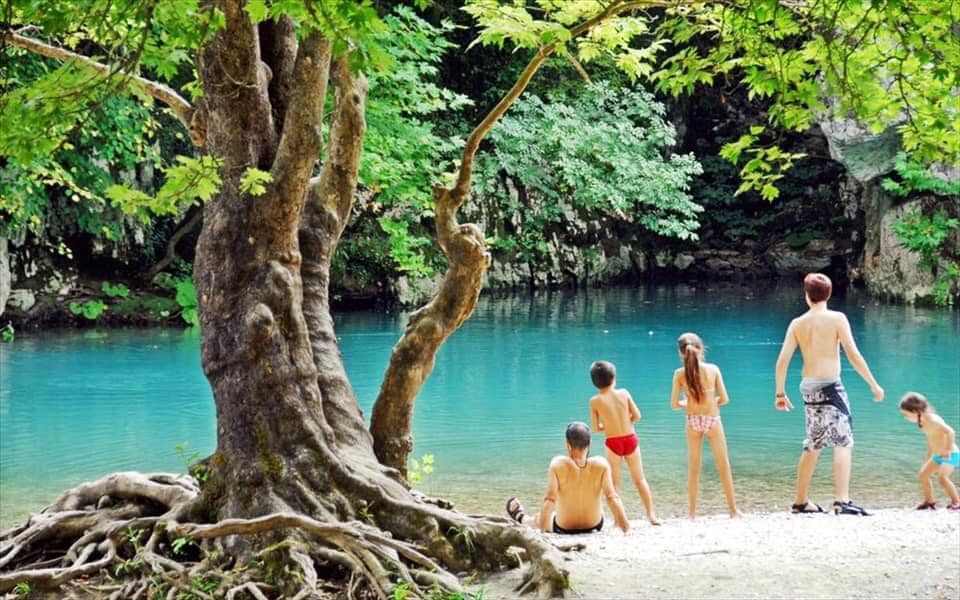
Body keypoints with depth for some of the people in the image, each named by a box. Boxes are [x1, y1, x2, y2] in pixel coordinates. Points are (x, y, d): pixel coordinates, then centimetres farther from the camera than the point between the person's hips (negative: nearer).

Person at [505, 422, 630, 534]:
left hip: (564, 529, -1)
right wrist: (627, 529, -18)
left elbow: (550, 500, -25)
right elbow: (612, 498, -21)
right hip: (594, 526, 1)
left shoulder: (558, 464, -22)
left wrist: (542, 529, -23)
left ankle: (520, 517, 65)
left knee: (538, 519, 34)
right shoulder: (601, 464, -19)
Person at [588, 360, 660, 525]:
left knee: (615, 482, 10)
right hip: (631, 439, 2)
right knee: (640, 479, 12)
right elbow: (637, 415, -1)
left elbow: (596, 428, -5)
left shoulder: (595, 401, -7)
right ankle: (651, 515, 9)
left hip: (613, 443, -2)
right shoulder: (624, 393, -3)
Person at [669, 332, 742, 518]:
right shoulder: (713, 369, -8)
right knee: (724, 466, 11)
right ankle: (733, 509, 16)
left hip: (693, 421, 1)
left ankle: (692, 512, 13)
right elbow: (724, 399, -6)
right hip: (712, 419, 0)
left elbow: (674, 405, -7)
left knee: (693, 468, 11)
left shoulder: (680, 374, -8)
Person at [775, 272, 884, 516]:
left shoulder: (797, 324, 6)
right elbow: (853, 355, -11)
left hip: (808, 388, 6)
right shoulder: (837, 318, -6)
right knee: (844, 442, -7)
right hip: (830, 386, -6)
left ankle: (800, 502, 24)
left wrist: (780, 393, 11)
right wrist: (874, 384, -5)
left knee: (813, 445, 18)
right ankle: (842, 501, -21)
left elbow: (782, 361, 2)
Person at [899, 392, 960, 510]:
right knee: (923, 474, 12)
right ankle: (929, 501, 23)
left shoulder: (932, 420, -25)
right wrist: (929, 457, 20)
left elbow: (950, 431, -32)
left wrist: (948, 450, -29)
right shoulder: (921, 423, 4)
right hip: (938, 456, 10)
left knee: (942, 476, -24)